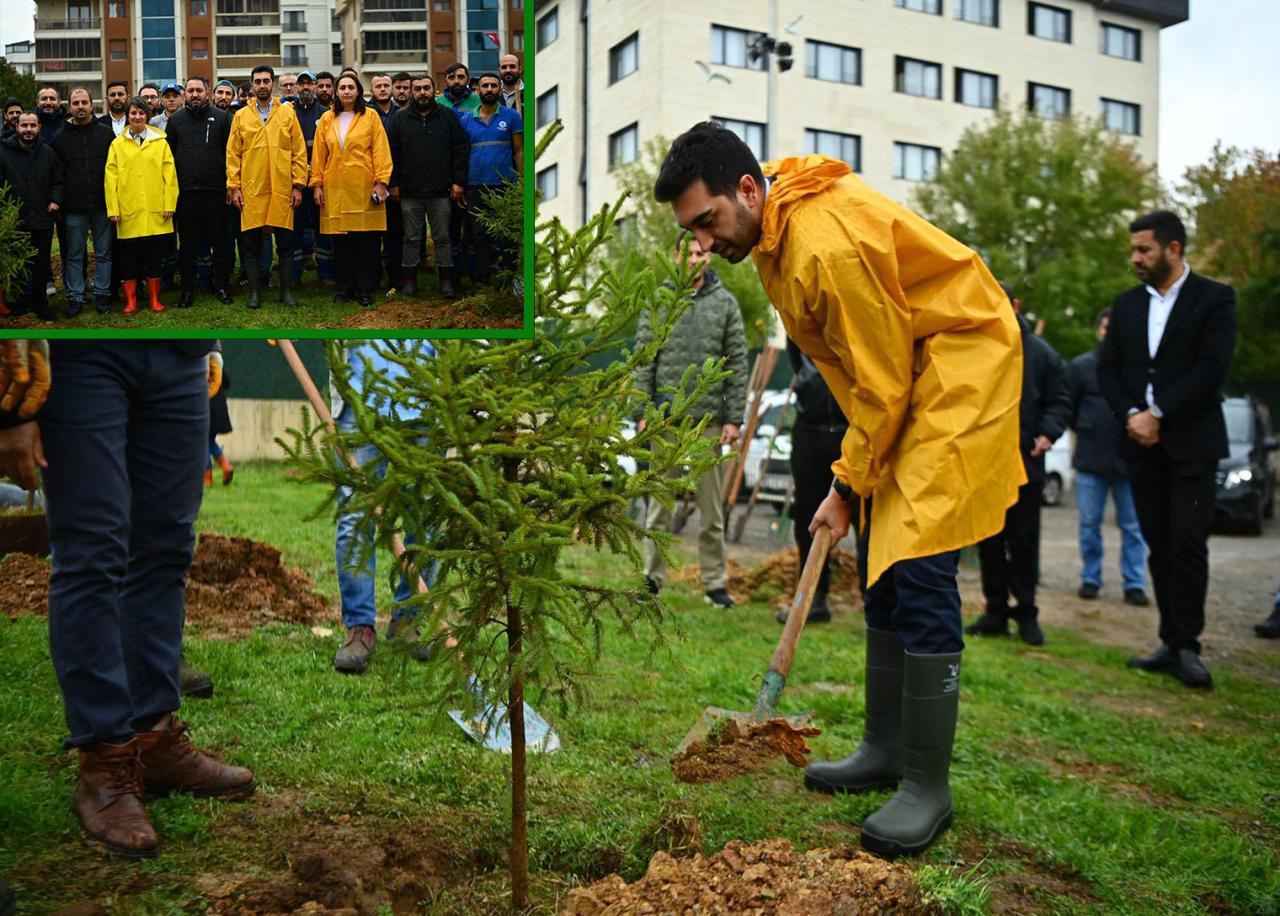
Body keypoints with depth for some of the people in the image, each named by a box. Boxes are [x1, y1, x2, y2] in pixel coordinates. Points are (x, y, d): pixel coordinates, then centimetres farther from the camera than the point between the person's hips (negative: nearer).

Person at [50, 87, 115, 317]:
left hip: (103, 205, 0)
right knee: (74, 255, 6)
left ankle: (102, 293, 17)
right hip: (74, 208, 1)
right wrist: (58, 201, 0)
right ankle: (75, 297, 13)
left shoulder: (105, 133, 4)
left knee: (103, 253, 6)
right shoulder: (60, 137, 6)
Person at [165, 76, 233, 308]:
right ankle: (188, 289, 15)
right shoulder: (175, 119, 8)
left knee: (219, 241, 4)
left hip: (215, 191, -1)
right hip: (185, 192, 1)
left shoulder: (221, 117, 5)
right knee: (187, 243, 7)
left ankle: (222, 286, 15)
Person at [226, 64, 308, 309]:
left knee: (285, 243, 3)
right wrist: (234, 187, -1)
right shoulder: (241, 116, 7)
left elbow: (299, 152, 4)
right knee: (251, 243, 3)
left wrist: (298, 185, -2)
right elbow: (233, 154, 6)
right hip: (251, 190, 0)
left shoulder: (288, 113, 6)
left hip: (282, 189, 0)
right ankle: (254, 291, 11)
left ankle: (286, 291, 13)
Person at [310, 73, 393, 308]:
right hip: (335, 189, 2)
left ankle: (365, 289, 9)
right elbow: (319, 154, 10)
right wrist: (317, 184, 5)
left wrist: (381, 182, -8)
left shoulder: (370, 116, 4)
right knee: (341, 241, 4)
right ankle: (344, 288, 14)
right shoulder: (327, 119, 10)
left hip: (364, 188, -2)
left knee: (366, 241, 0)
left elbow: (380, 151, 0)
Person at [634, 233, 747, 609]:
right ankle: (653, 577, 16)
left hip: (709, 419, 0)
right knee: (660, 503, 6)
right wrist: (643, 412, -3)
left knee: (712, 508, 5)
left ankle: (714, 583, 13)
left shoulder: (725, 303, 6)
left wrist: (734, 418, -2)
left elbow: (737, 364, 4)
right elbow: (643, 361, 4)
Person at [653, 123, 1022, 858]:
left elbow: (883, 382, -21)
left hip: (959, 366, -10)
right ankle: (887, 750, 21)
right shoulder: (776, 234, 2)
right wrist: (854, 478, 7)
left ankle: (928, 787, -4)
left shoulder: (829, 244, -28)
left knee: (919, 573, -14)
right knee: (882, 569, 10)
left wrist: (847, 485, -11)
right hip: (902, 373, 10)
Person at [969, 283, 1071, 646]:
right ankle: (995, 611, 17)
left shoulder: (1041, 353, 2)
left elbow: (1059, 401, 5)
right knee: (989, 541, 8)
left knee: (1024, 541, 3)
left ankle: (1026, 612, 14)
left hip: (1025, 462, -1)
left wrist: (1048, 432, -13)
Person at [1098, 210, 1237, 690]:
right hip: (1143, 445, 5)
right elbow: (1107, 368, 8)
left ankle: (1186, 646, -1)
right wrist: (1131, 415, -8)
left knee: (1188, 543, -8)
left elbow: (1212, 367, -12)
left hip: (1191, 443, -5)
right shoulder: (1126, 303, 12)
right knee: (1160, 547, 6)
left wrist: (1158, 414, -15)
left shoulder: (1214, 298, -2)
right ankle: (1172, 642, 12)